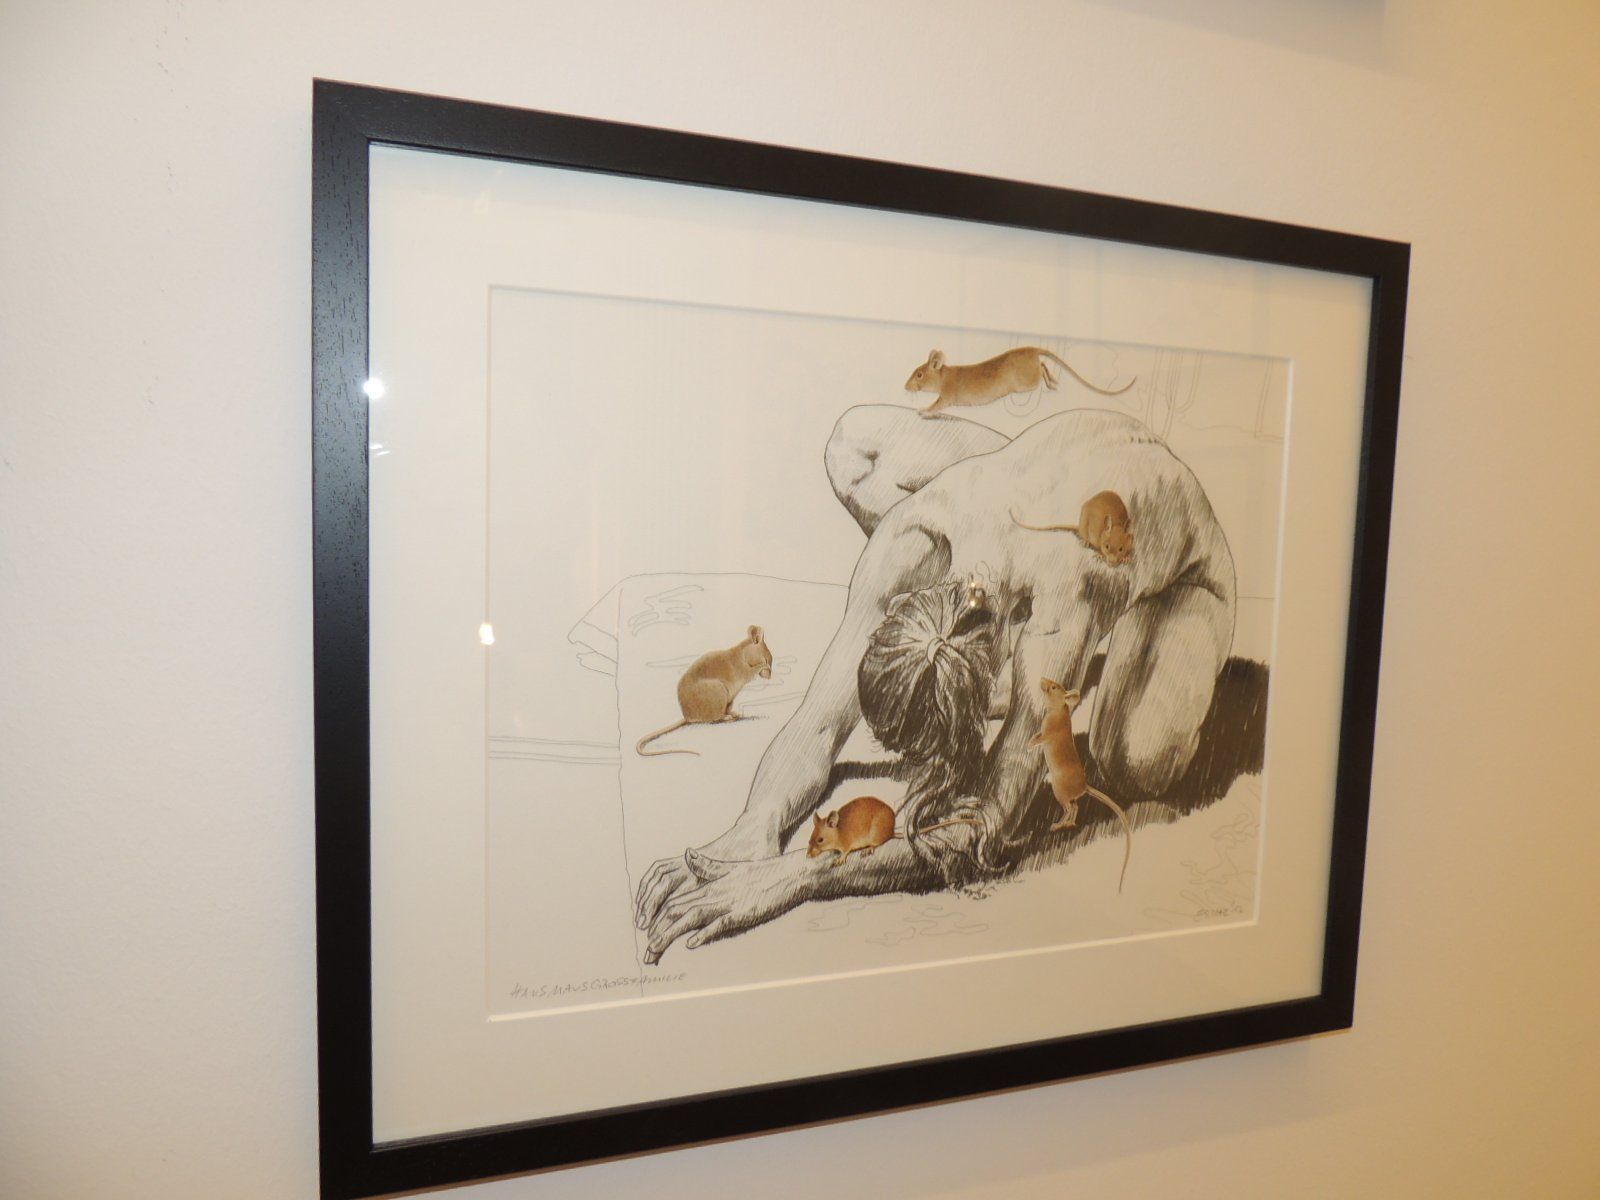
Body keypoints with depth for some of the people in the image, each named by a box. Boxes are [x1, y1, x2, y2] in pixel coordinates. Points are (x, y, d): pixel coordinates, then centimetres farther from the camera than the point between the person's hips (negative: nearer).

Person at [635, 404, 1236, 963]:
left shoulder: (1066, 598, -49)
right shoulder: (906, 540, -37)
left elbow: (988, 834, -47)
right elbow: (816, 729, -32)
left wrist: (797, 877, -55)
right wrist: (753, 832, -51)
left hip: (1183, 568, -4)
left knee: (1135, 768, -28)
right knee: (853, 439, -16)